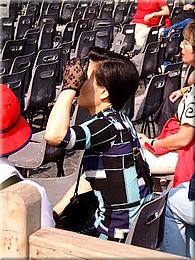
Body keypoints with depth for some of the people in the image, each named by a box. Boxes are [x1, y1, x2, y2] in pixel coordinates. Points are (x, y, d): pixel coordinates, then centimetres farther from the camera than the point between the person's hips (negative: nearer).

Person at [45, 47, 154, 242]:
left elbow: (54, 136, -43)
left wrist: (70, 86, -31)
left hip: (118, 234, -9)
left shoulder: (108, 126, -26)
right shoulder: (115, 120, 6)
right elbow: (88, 178, 13)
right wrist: (55, 213, 12)